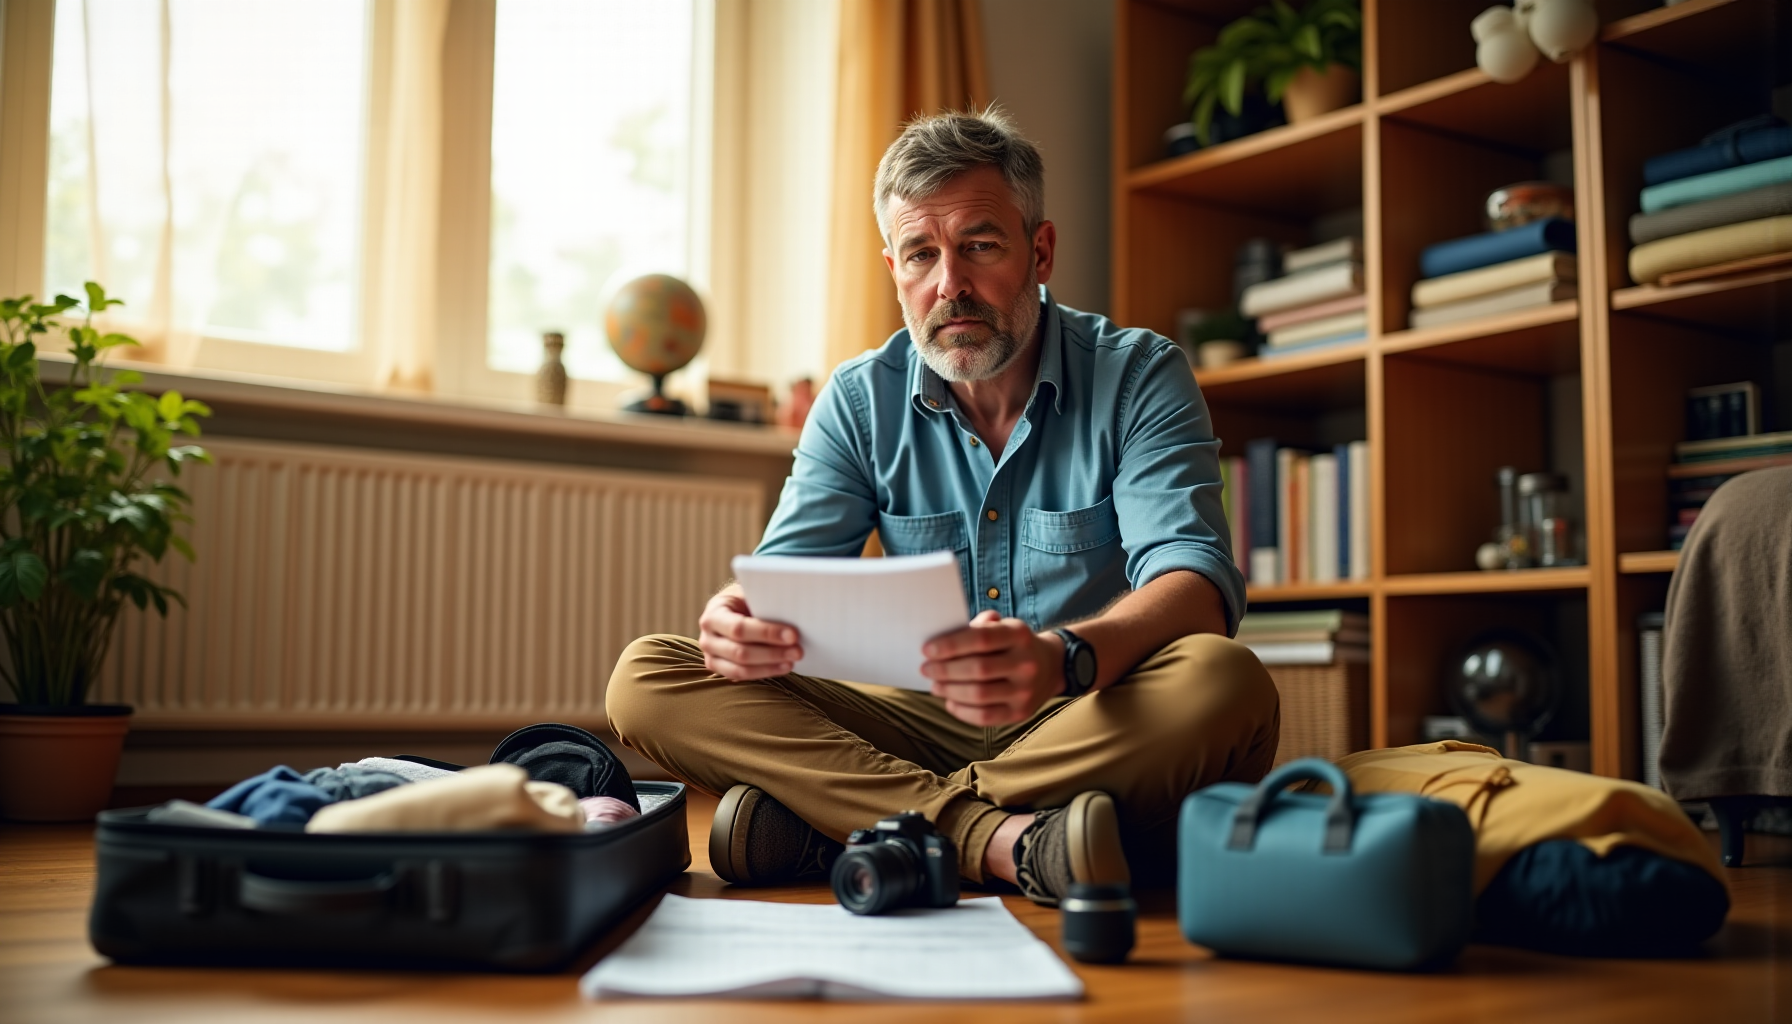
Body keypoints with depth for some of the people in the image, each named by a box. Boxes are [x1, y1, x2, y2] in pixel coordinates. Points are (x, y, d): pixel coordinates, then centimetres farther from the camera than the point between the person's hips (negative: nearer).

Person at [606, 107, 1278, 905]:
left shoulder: (1140, 377, -3)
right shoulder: (858, 401, 7)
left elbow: (1194, 583, -16)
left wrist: (1066, 658, -39)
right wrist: (744, 621, -27)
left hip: (1094, 727, -2)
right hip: (919, 724, 2)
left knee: (1224, 684, -36)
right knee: (645, 680, -16)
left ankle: (828, 832, -30)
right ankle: (1000, 838, -32)